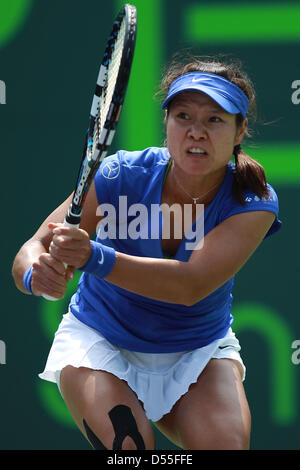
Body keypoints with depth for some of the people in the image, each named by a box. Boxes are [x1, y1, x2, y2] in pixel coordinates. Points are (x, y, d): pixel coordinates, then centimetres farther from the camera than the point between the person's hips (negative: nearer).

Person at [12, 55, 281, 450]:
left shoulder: (254, 204, -20)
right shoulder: (120, 176, -20)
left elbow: (192, 286, -36)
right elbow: (31, 250, -21)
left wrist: (94, 258, -52)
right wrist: (37, 274, -48)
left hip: (199, 349, 1)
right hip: (100, 340, 0)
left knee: (227, 444, -26)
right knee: (127, 447, -25)